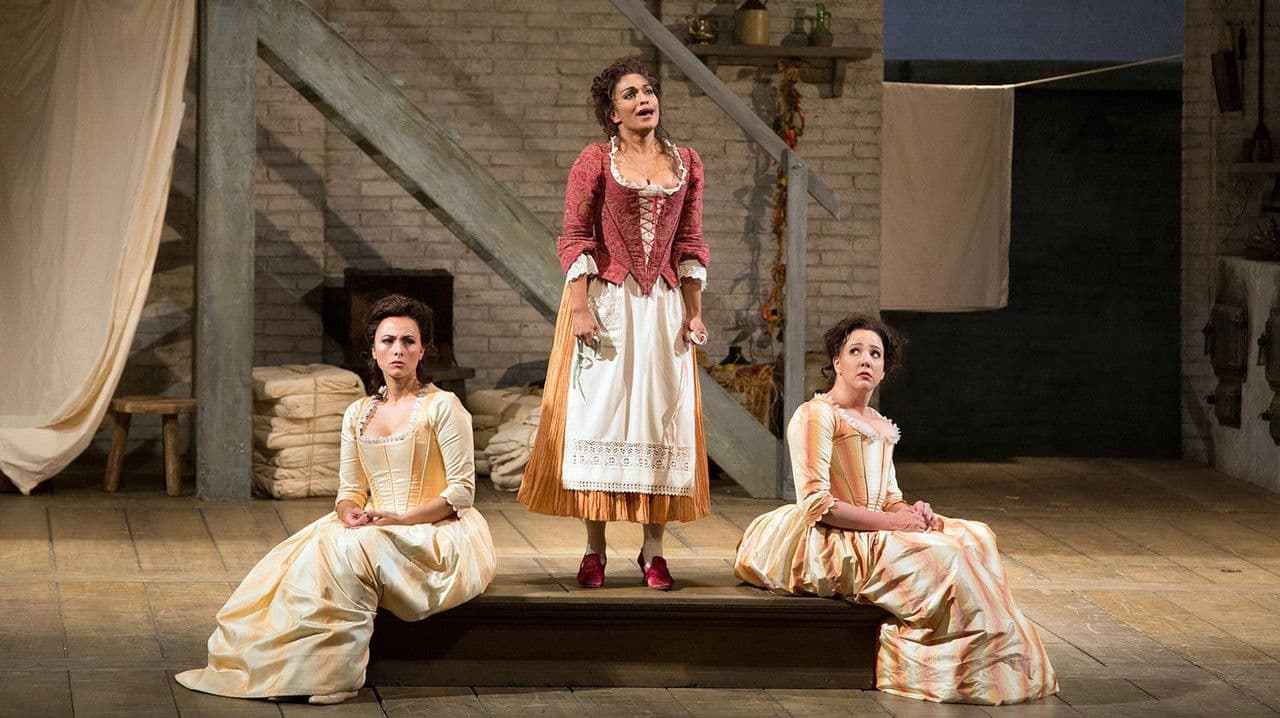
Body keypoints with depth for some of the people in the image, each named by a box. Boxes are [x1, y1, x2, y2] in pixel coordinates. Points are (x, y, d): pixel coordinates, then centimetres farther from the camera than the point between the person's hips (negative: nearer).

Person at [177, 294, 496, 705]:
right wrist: (350, 512, -11)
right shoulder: (357, 414, 13)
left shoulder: (442, 406, -5)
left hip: (436, 538, -6)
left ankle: (336, 673, -29)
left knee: (349, 550, -31)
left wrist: (401, 517, -19)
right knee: (319, 545, -24)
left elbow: (462, 490, -9)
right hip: (372, 530, 6)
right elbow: (349, 491, 13)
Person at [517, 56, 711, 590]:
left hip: (662, 305, 3)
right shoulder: (596, 161, -2)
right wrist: (579, 308, -13)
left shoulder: (686, 163, 8)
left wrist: (695, 310, 3)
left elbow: (690, 243, 9)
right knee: (598, 412, -2)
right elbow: (574, 239, -5)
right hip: (605, 302, -3)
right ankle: (594, 550, 2)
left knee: (661, 414, 2)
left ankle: (653, 550, 7)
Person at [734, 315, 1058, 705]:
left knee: (975, 537, -4)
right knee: (938, 556, -23)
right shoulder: (816, 415, -10)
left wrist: (912, 511, -4)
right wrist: (890, 521, -18)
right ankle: (973, 673, -12)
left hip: (876, 532, 9)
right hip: (833, 543, -9)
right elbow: (816, 503, -18)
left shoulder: (880, 427, 17)